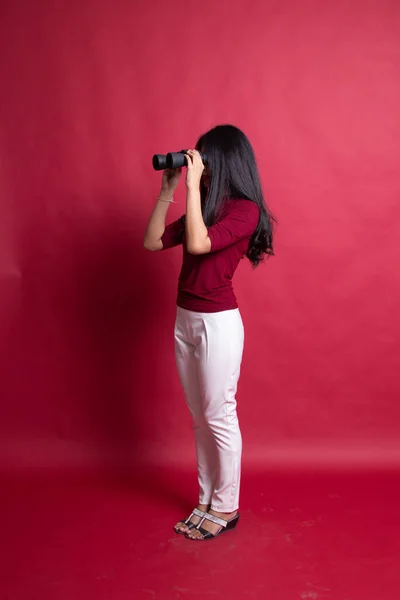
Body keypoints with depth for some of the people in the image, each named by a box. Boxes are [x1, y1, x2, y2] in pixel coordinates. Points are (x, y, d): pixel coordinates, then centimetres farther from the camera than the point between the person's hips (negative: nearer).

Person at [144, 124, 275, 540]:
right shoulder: (203, 207, 10)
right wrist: (167, 191, 4)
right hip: (185, 319, 8)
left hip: (218, 323, -8)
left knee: (219, 418, 4)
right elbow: (152, 242, 8)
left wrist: (193, 185, -21)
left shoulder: (245, 210, -12)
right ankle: (206, 501, 30)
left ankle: (225, 508, 21)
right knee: (200, 417, 15)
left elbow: (198, 244, -28)